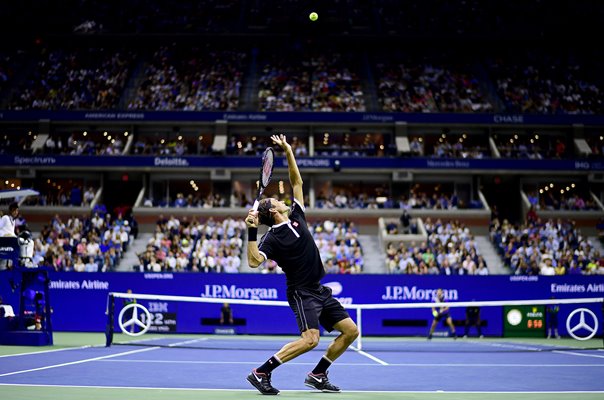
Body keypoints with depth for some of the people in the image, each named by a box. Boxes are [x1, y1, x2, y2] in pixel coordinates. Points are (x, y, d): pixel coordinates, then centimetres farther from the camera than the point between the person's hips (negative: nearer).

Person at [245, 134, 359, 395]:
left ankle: (317, 375, 11)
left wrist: (288, 151, 8)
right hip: (301, 292, -8)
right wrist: (251, 231, -31)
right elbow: (254, 261, -26)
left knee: (351, 331, 4)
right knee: (310, 339, -24)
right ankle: (261, 373, -17)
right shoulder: (273, 237, -11)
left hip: (320, 290, 8)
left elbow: (297, 181, 14)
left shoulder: (296, 216, 9)